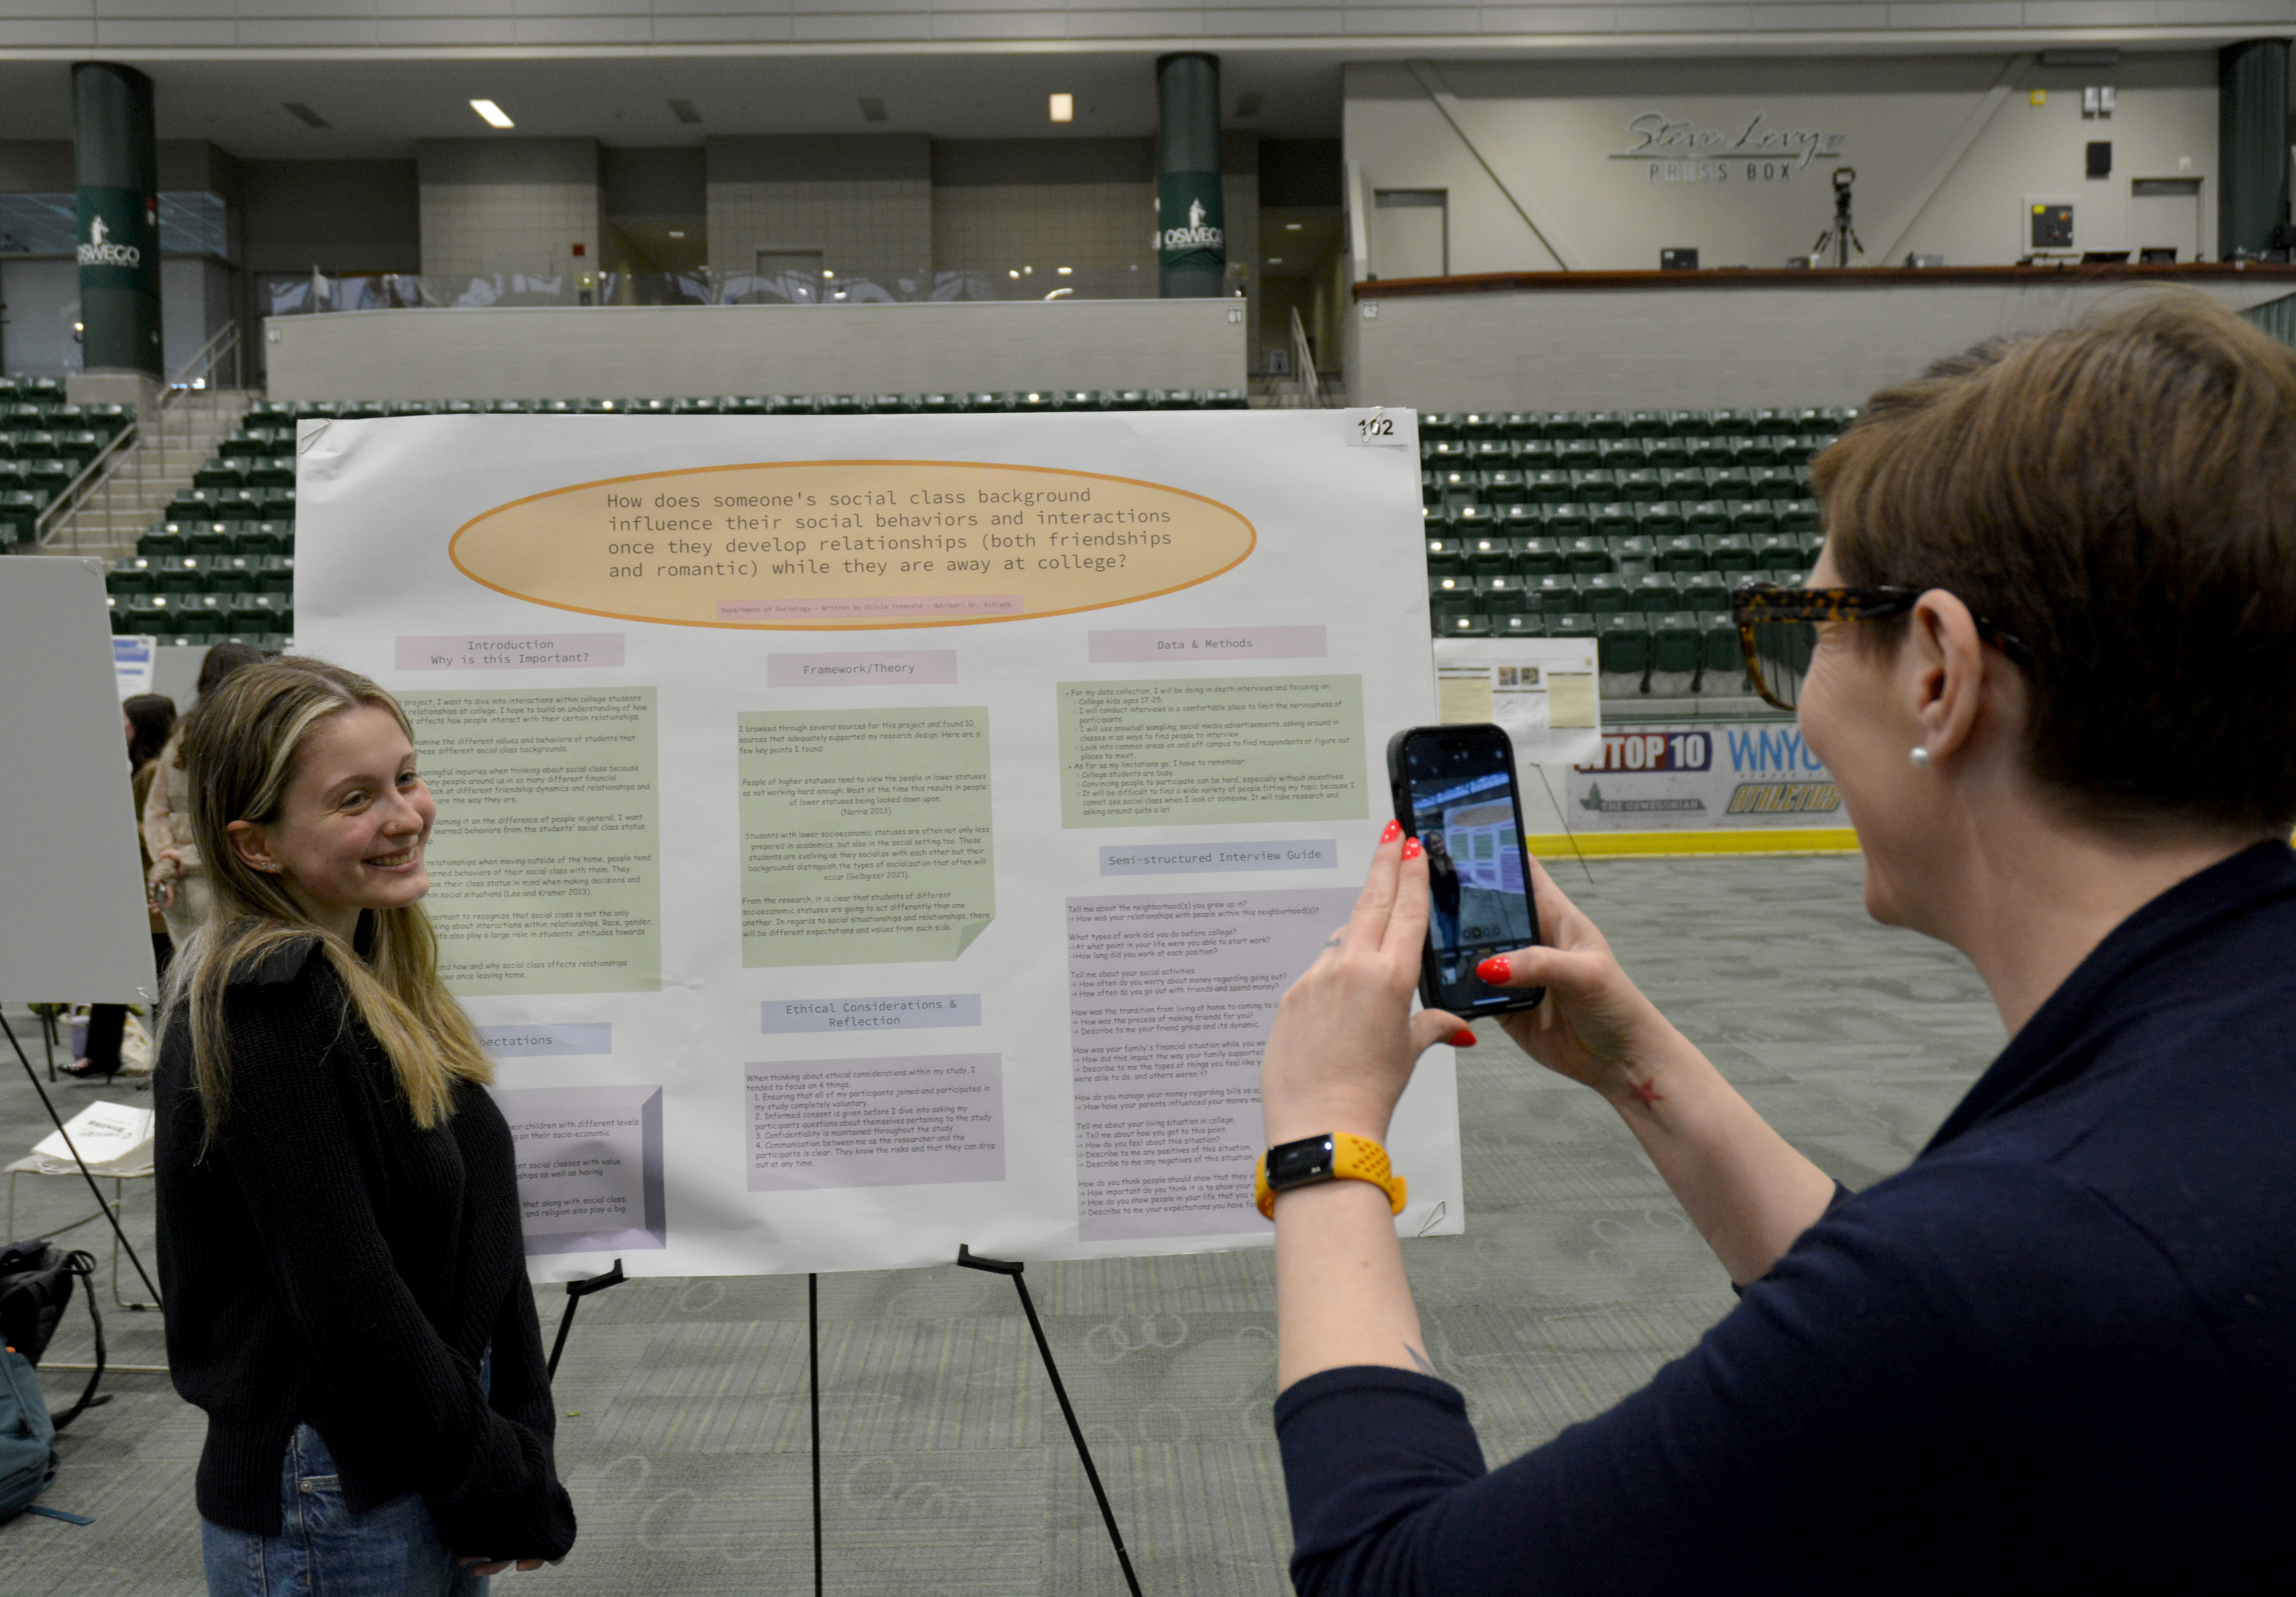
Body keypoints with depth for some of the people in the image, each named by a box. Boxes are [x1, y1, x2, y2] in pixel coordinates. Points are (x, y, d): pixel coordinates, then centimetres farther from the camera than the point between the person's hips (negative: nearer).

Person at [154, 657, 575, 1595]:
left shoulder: (372, 976, 5)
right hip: (334, 1510, -8)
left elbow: (476, 1236, 6)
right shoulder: (266, 1006, -21)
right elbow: (347, 1300, -23)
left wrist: (518, 1442, -1)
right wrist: (508, 1493, -14)